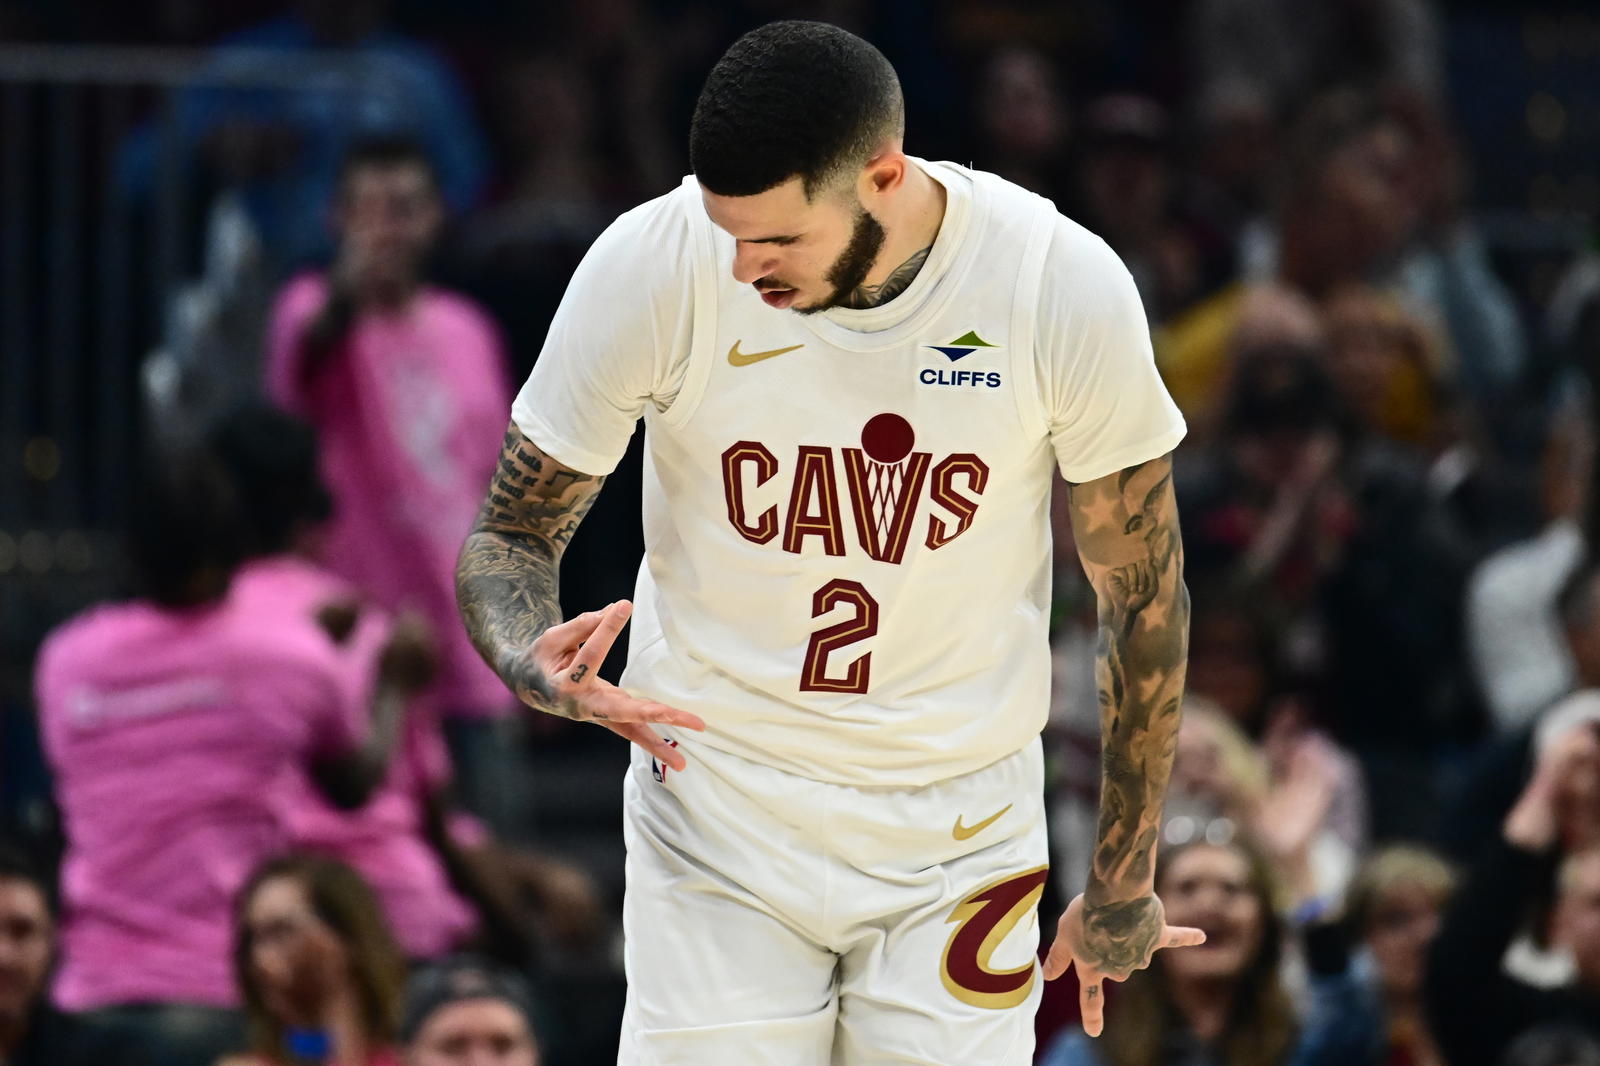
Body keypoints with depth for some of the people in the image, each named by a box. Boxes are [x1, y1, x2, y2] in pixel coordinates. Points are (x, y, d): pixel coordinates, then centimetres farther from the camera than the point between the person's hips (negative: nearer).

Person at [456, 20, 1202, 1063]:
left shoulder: (1068, 289, -15)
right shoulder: (649, 266, -16)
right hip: (716, 809, 0)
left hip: (959, 823, 0)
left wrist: (1124, 882, 4)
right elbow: (511, 535, -4)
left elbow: (1143, 593, -2)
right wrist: (534, 665, -28)